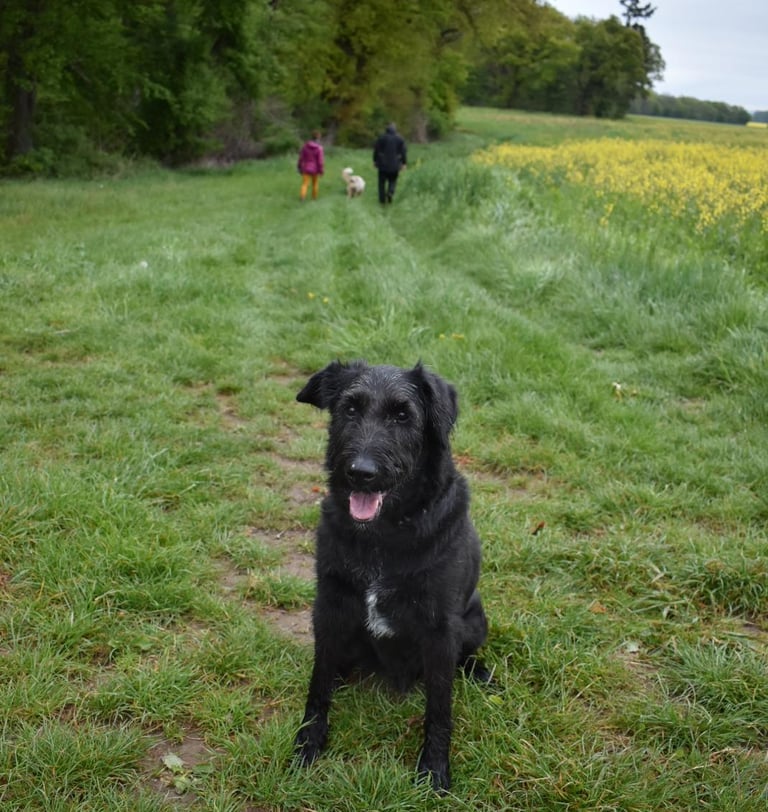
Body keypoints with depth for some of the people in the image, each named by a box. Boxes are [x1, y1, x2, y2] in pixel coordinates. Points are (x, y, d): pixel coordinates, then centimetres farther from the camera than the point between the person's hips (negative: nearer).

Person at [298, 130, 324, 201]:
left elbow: (301, 158, 0)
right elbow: (320, 160, -16)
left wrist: (300, 168, 11)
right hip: (315, 169, -2)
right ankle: (314, 197, 30)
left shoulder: (305, 145, -5)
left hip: (306, 169, 2)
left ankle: (302, 196, -21)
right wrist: (321, 170, -7)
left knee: (305, 184, -2)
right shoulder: (319, 148, -16)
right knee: (315, 183, 18)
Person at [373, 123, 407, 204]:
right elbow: (403, 152, 0)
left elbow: (376, 150, -3)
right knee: (392, 181, 15)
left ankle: (382, 199, 8)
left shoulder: (381, 137, -3)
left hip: (383, 163, -1)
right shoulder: (399, 138, 2)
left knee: (382, 181, 9)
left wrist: (375, 161, 6)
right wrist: (404, 163, 5)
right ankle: (390, 192, -13)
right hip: (395, 164, 1)